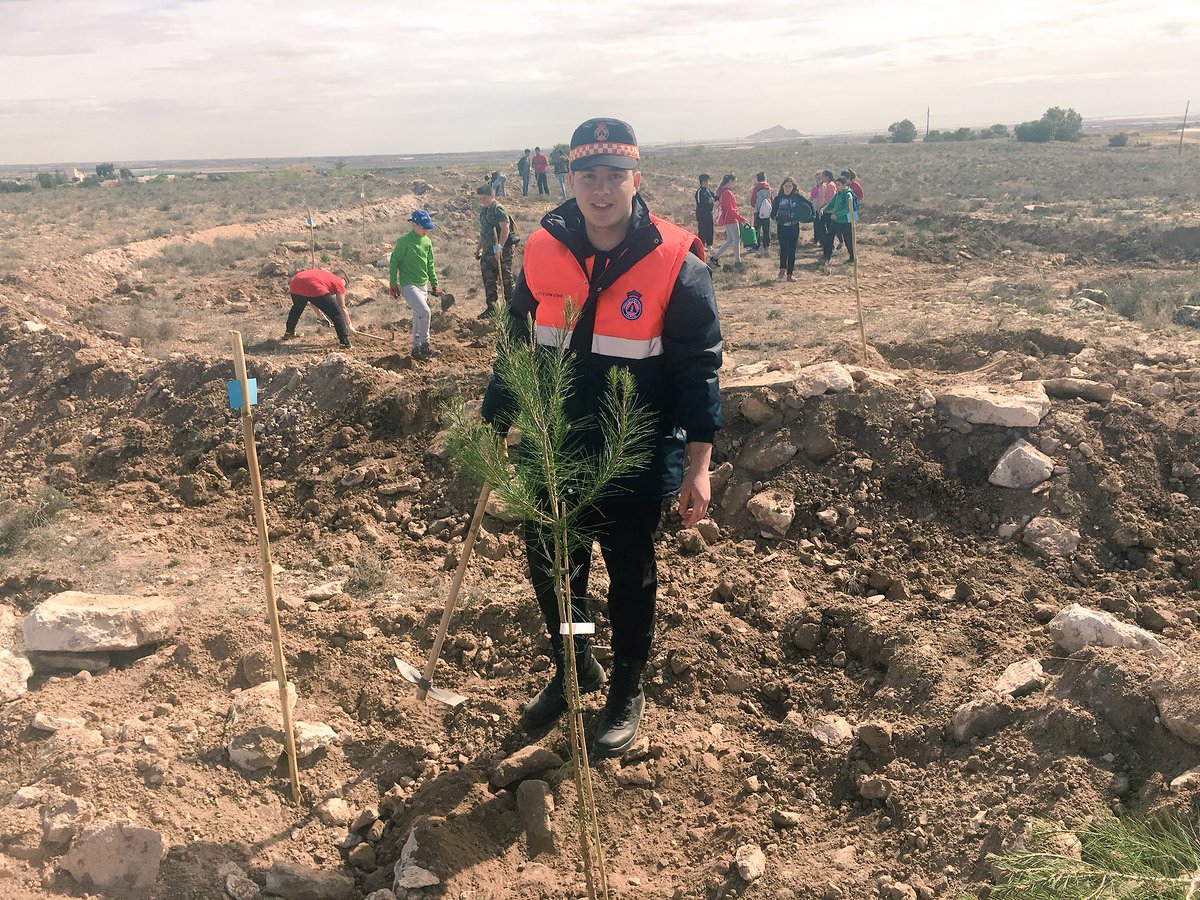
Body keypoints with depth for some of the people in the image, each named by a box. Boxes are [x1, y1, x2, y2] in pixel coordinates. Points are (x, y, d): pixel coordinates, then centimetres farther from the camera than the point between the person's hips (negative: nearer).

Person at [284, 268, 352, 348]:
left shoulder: (323, 272, 39)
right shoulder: (339, 283, 21)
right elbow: (342, 308, 15)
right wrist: (349, 326, 21)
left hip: (295, 283, 7)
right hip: (314, 288, -7)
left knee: (297, 308, 37)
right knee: (336, 312, 7)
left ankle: (289, 332, 51)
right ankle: (345, 342, 4)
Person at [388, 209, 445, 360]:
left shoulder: (427, 242, 9)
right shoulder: (404, 242, -11)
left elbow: (430, 265, 17)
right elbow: (394, 263, -7)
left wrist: (434, 285, 15)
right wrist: (393, 285, -7)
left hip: (422, 285, 7)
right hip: (408, 284, -7)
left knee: (418, 317, 11)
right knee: (424, 312, -19)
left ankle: (417, 349, 19)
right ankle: (424, 346, -7)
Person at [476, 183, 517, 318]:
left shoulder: (499, 209, -13)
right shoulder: (483, 210, 14)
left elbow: (505, 229, -21)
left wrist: (499, 247, -27)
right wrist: (478, 248, 25)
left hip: (503, 251, -9)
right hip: (488, 251, 9)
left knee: (506, 279, 0)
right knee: (488, 280, 11)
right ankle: (491, 307, 20)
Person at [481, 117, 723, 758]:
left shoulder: (675, 262, -12)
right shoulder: (543, 252, -1)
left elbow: (699, 367, -9)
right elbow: (516, 346, 9)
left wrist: (698, 463, -13)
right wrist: (493, 424, 9)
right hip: (555, 447, 4)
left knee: (630, 573, 11)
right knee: (547, 562, 14)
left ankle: (627, 693, 34)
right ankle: (574, 667, 41)